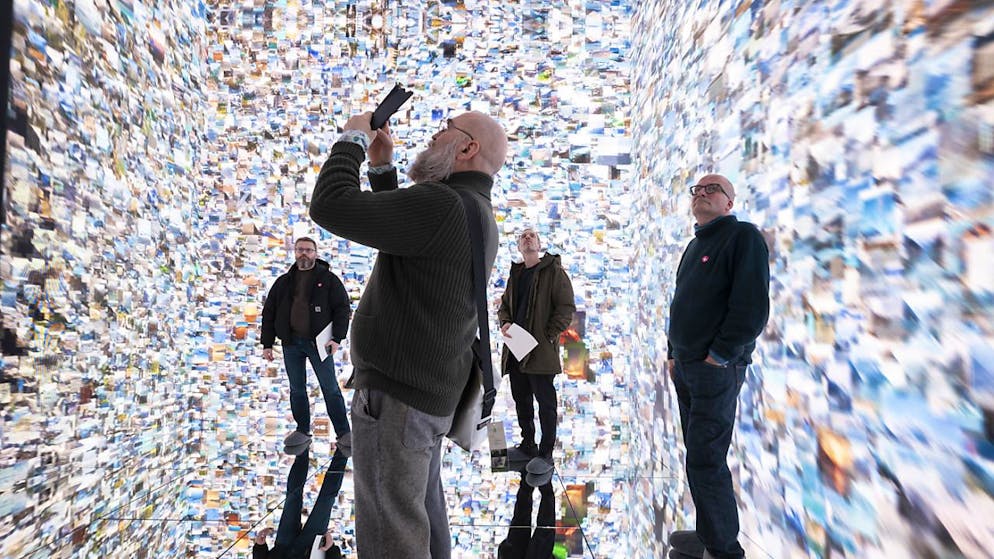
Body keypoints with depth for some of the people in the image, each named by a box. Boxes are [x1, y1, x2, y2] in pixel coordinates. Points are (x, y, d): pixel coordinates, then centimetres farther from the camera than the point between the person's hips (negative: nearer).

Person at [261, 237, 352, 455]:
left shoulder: (328, 279, 1)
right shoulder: (283, 282, 11)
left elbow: (343, 308, -3)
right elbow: (269, 313, 13)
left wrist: (337, 337, -13)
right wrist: (267, 344, 7)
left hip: (319, 342, -3)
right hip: (291, 343, 4)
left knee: (330, 389, 0)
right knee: (297, 389, 11)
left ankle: (344, 433, 7)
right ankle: (302, 431, 24)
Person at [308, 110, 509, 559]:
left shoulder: (441, 205, -22)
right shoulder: (478, 213, 11)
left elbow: (330, 206, -24)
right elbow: (395, 226, 23)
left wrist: (353, 139, -9)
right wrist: (381, 165, 15)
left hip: (396, 396, -10)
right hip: (431, 392, 10)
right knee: (424, 517, 23)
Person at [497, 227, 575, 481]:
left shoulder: (554, 271, -3)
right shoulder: (515, 274, 16)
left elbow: (566, 308, -9)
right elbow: (504, 305, 20)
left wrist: (547, 336, -14)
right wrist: (505, 323, -1)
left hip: (541, 351, -6)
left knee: (545, 403, 0)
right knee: (521, 400, 15)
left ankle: (546, 454, 10)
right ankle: (527, 444, 31)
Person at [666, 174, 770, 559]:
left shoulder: (743, 236, -8)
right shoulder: (695, 245, 19)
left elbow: (753, 306, -18)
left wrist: (719, 355, -16)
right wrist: (673, 353, 18)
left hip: (715, 368, -8)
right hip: (686, 366, 9)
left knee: (705, 459, -6)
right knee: (699, 452, 13)